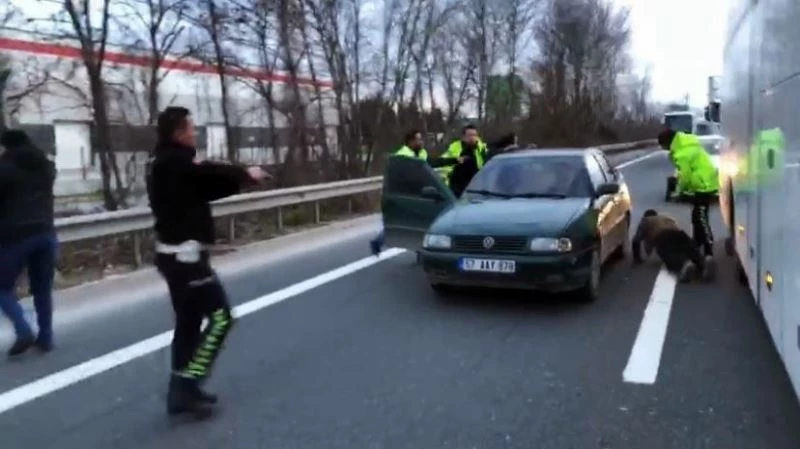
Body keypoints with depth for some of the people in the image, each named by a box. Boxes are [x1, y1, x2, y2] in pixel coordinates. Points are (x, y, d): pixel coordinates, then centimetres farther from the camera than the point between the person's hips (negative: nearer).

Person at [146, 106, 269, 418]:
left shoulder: (164, 163, 13)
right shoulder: (175, 162, -17)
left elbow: (205, 187, 9)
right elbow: (211, 174, -15)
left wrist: (241, 178, -1)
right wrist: (247, 174, 3)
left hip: (174, 253, 10)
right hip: (185, 254, -10)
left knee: (188, 321, 15)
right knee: (219, 316, -5)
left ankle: (182, 390, 22)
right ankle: (186, 386, -3)